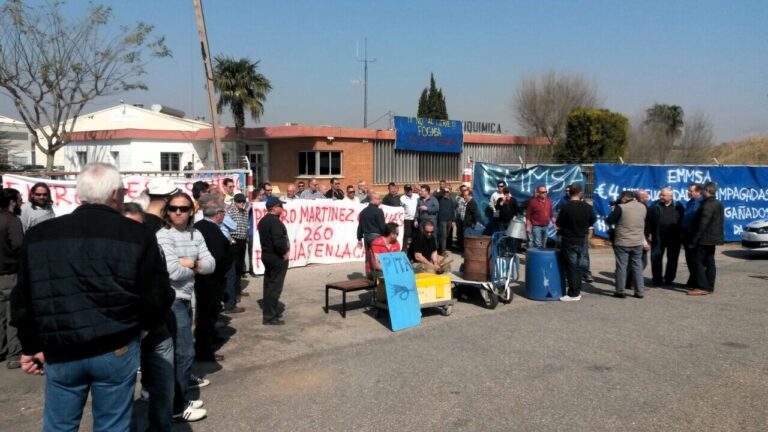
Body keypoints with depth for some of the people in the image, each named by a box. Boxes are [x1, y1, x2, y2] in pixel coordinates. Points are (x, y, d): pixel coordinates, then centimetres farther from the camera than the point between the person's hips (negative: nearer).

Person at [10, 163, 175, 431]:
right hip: (116, 350, -3)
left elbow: (23, 298, 10)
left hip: (60, 352, 3)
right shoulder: (137, 235, -8)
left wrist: (31, 346, 22)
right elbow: (158, 297, -6)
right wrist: (143, 325, 15)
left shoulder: (39, 235, 4)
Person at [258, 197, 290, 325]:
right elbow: (278, 241, -30)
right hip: (277, 257, -10)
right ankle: (270, 316, 1)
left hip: (266, 255, 10)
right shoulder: (275, 222, -20)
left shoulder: (263, 221, 10)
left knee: (269, 285, 16)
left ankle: (271, 309, 28)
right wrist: (284, 252, -15)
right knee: (275, 287, -4)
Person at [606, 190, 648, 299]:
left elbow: (609, 221, -8)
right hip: (638, 242, 5)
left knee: (621, 266, 3)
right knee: (637, 266, 12)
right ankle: (639, 291, 15)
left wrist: (614, 211, 8)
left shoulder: (621, 207, -14)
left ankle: (620, 291, 7)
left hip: (622, 243, -5)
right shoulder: (643, 207, 3)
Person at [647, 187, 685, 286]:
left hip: (674, 238, 1)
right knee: (656, 258, -1)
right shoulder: (654, 206, 0)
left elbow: (683, 221, 4)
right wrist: (648, 233, -8)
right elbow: (648, 221, -2)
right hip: (658, 238, -1)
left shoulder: (678, 206, 3)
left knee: (672, 259, 9)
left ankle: (669, 279, 21)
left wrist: (682, 233, -2)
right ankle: (657, 279, 8)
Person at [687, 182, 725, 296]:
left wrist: (693, 241, -18)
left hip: (705, 239, -10)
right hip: (713, 238, 10)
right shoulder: (718, 204, 12)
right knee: (709, 262, 12)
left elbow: (702, 225, -22)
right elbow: (717, 223, 18)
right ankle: (710, 287, 17)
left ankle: (703, 287, -7)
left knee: (699, 261, -5)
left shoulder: (707, 205, -20)